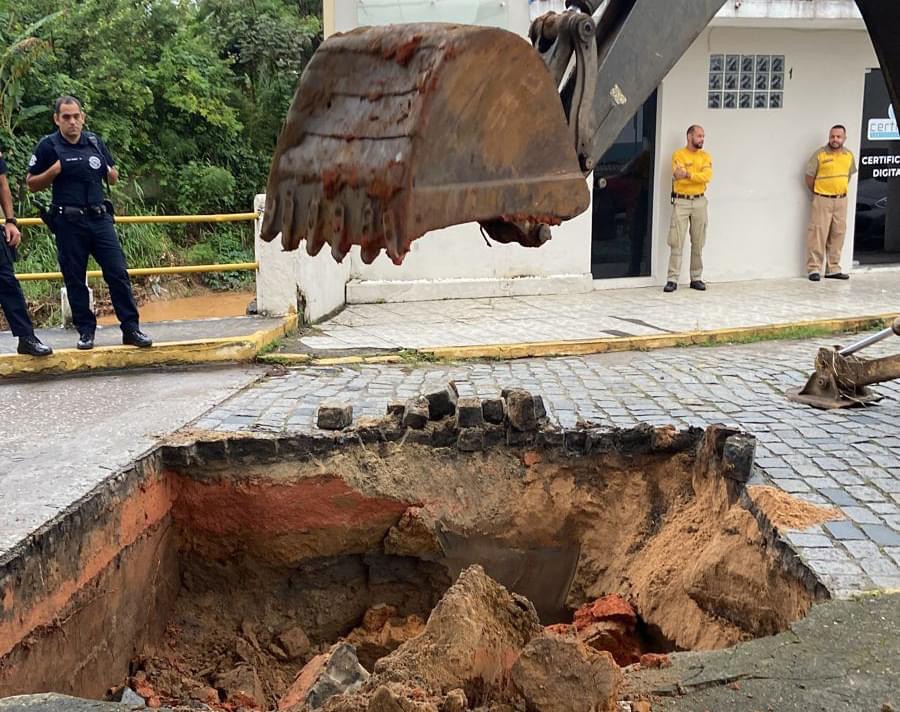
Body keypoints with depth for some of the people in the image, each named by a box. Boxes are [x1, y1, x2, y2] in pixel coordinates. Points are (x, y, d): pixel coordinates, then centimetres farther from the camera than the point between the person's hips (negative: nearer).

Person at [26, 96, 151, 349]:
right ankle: (86, 331, 15)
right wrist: (53, 171, -14)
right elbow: (32, 184, 2)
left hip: (99, 218, 3)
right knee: (75, 279, 3)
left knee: (118, 272, -3)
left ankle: (131, 328, 2)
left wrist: (110, 172, -3)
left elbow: (114, 178, 19)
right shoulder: (48, 146, -1)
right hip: (69, 223, -2)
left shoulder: (95, 142, 9)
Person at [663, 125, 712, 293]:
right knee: (676, 242, -5)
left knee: (698, 243, 6)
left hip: (699, 202, 3)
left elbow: (707, 176, -9)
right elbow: (678, 175, -14)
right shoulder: (678, 155, -1)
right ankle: (673, 279, -5)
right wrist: (698, 176, -11)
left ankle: (696, 278, 13)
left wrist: (688, 174, -19)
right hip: (681, 202, -3)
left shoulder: (705, 156, 8)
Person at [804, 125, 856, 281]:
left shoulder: (849, 156, 6)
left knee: (838, 235, 8)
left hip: (841, 200, 5)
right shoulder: (820, 154, -8)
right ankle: (814, 269, -1)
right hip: (822, 200, -5)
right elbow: (809, 176, -3)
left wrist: (841, 190, 14)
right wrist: (816, 193, 4)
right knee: (817, 234, -6)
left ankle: (833, 269, 16)